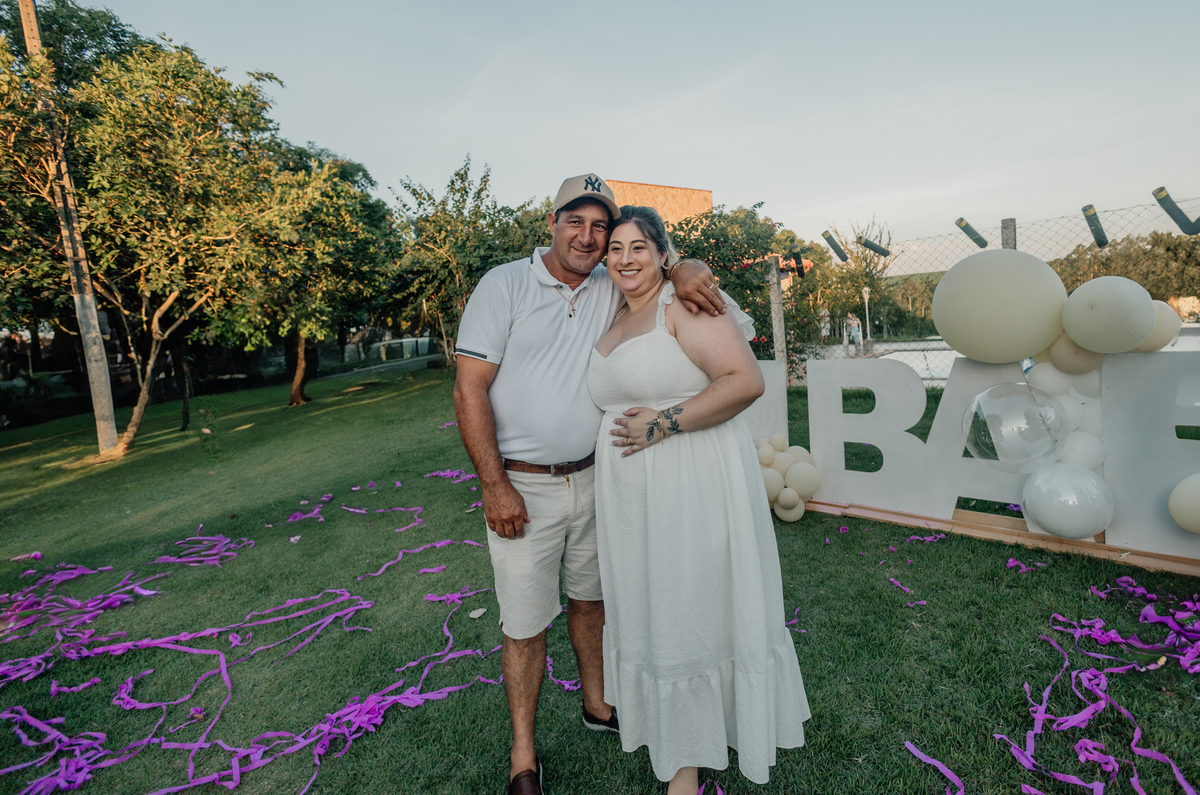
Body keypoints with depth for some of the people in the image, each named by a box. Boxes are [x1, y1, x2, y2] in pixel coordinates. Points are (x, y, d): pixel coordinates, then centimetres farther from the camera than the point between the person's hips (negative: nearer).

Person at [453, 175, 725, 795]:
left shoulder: (613, 290, 3)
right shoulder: (504, 285, -8)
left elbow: (672, 264, 12)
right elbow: (469, 390, -11)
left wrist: (687, 271, -15)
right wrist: (495, 487, -15)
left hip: (593, 479, 4)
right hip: (523, 486, -4)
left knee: (589, 598, 20)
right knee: (526, 623, 6)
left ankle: (597, 704, 44)